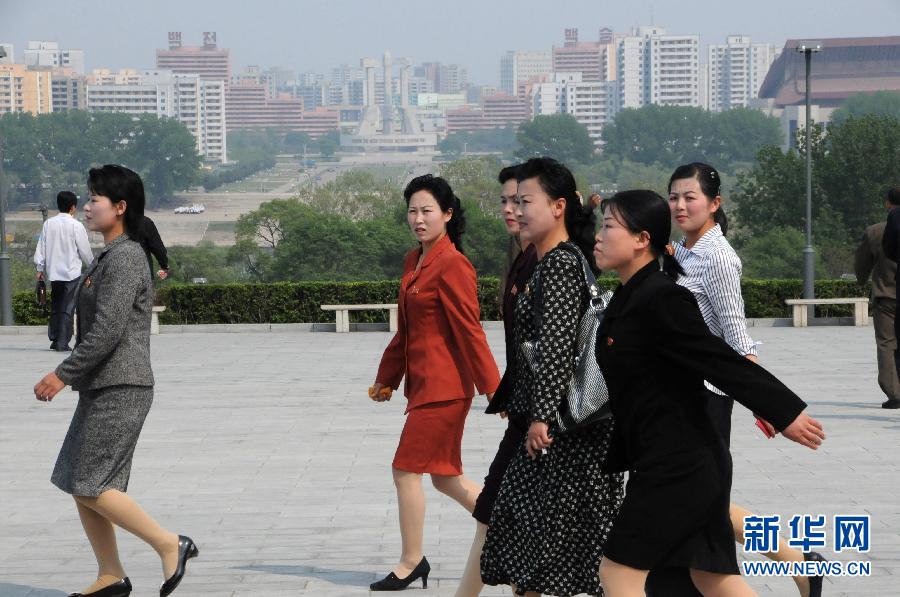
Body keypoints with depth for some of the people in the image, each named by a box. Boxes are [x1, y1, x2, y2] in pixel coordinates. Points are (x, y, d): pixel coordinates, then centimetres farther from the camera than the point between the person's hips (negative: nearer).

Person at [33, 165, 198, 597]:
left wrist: (63, 375, -19)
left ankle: (170, 545, -2)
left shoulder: (125, 259, -15)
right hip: (102, 387, 10)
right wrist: (71, 374, 19)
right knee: (80, 484, 9)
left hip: (119, 390, -10)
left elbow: (107, 331, -22)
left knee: (90, 486, -10)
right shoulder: (108, 258, 16)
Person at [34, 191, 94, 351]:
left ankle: (54, 339, 20)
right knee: (67, 308, -2)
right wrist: (91, 266, 14)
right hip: (72, 272, -5)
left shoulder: (48, 224, 3)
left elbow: (41, 248, 6)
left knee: (55, 306, 17)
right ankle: (62, 342, -6)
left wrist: (40, 269, 16)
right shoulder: (76, 225, -9)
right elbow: (85, 250, -4)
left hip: (53, 272, 5)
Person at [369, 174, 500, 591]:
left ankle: (412, 562, 8)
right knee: (444, 477, 13)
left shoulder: (452, 265, -15)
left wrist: (492, 386, -17)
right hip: (423, 382, 9)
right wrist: (386, 379, 23)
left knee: (406, 470, -4)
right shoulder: (414, 262, 13)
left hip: (444, 385, -9)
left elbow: (470, 330, -17)